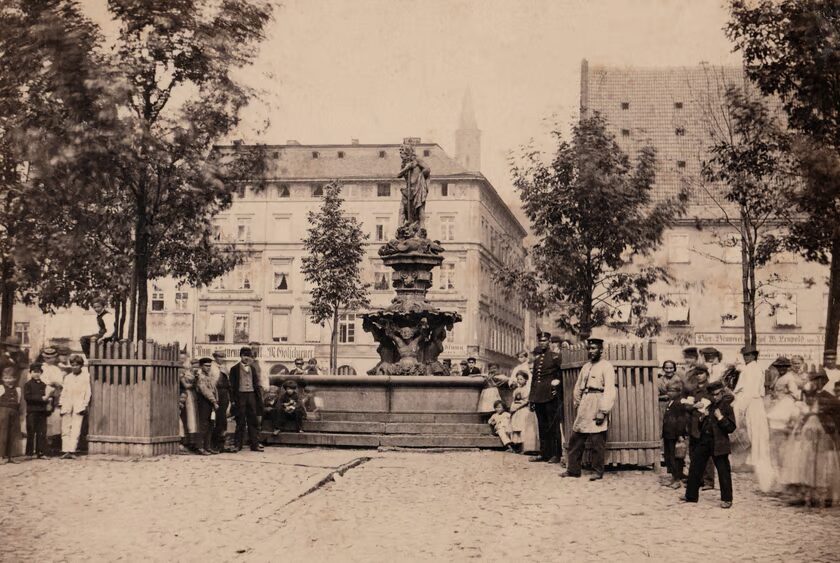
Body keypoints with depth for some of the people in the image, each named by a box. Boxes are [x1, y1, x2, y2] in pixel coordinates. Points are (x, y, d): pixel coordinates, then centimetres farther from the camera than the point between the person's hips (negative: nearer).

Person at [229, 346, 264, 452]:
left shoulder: (252, 369, 15)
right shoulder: (234, 369, 3)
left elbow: (257, 384, 15)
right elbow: (232, 386, 0)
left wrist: (260, 398, 6)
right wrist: (232, 400, -7)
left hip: (252, 395, 4)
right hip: (240, 396, -4)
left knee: (254, 421, 2)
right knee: (240, 422, -1)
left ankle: (255, 444, 4)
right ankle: (237, 444, 5)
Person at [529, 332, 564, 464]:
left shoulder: (555, 357, -2)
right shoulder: (536, 358, 15)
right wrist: (531, 398, 15)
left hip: (551, 395, -6)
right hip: (538, 396, 6)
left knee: (553, 425, -3)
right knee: (542, 426, 9)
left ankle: (555, 454, 0)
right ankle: (544, 453, 15)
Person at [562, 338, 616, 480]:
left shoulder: (606, 366, -6)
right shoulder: (586, 367, 18)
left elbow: (609, 391, -14)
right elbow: (578, 387, 22)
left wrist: (603, 412, -19)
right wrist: (577, 403, 10)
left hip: (597, 405, -7)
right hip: (584, 408, 7)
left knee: (596, 441, -4)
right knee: (575, 439, 7)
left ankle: (598, 471, 7)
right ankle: (573, 469, 14)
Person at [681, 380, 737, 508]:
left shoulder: (726, 407, -5)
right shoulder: (707, 405, 11)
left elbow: (731, 428, -11)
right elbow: (700, 426, 16)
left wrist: (720, 418, -20)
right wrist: (702, 417, -3)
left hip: (719, 444, -6)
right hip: (703, 441, 6)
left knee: (723, 471, -2)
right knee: (695, 468, 11)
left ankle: (726, 499, 7)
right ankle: (691, 495, 21)